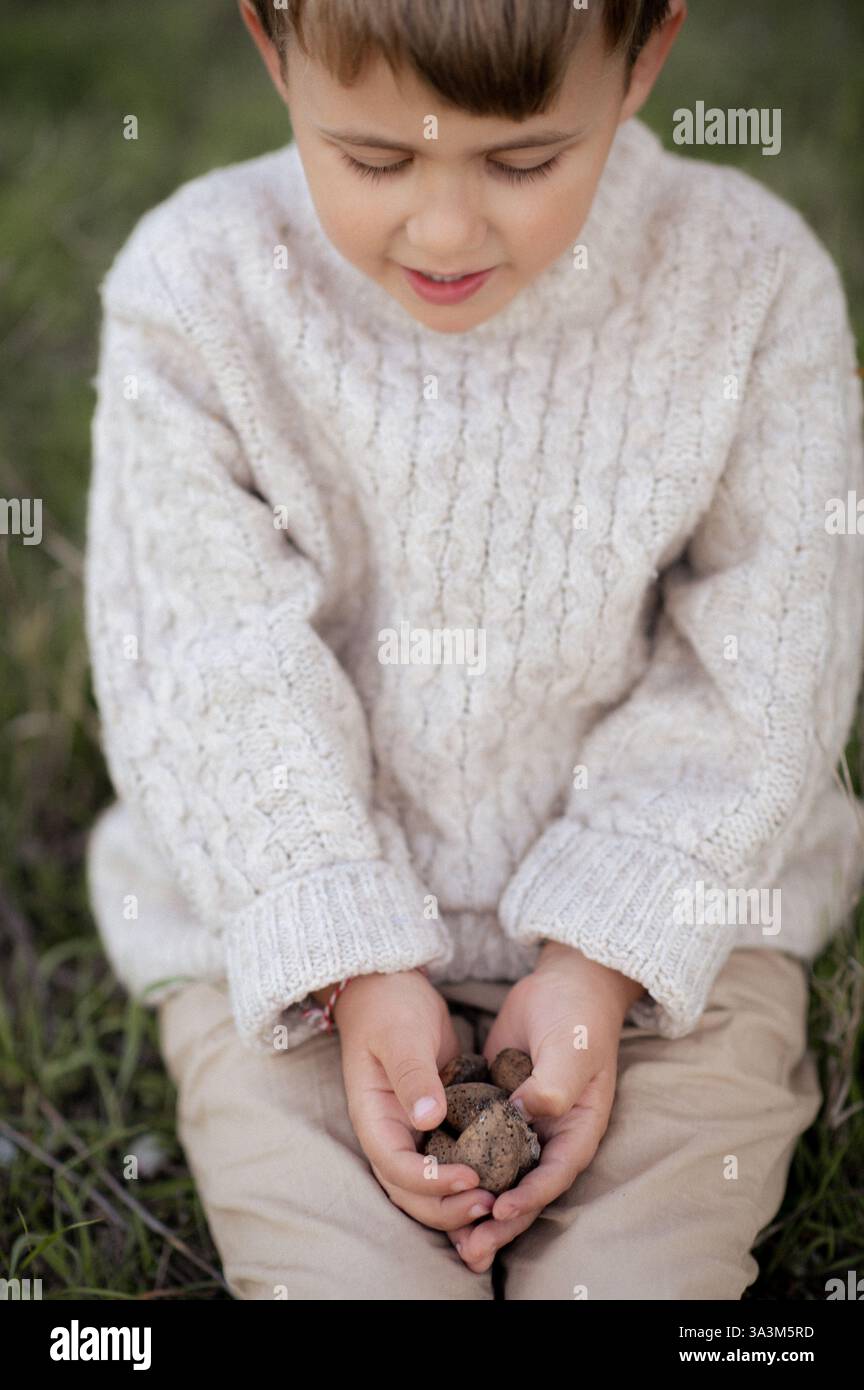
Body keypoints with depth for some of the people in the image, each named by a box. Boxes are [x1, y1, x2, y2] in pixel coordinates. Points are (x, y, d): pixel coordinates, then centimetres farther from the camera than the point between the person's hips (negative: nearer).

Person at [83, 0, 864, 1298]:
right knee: (337, 1270, -9)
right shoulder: (198, 293, -12)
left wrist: (601, 961, -16)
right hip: (287, 919, 0)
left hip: (670, 908, 1)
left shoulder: (749, 285, -11)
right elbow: (204, 678, -12)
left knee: (639, 1266, -5)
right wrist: (354, 971, -18)